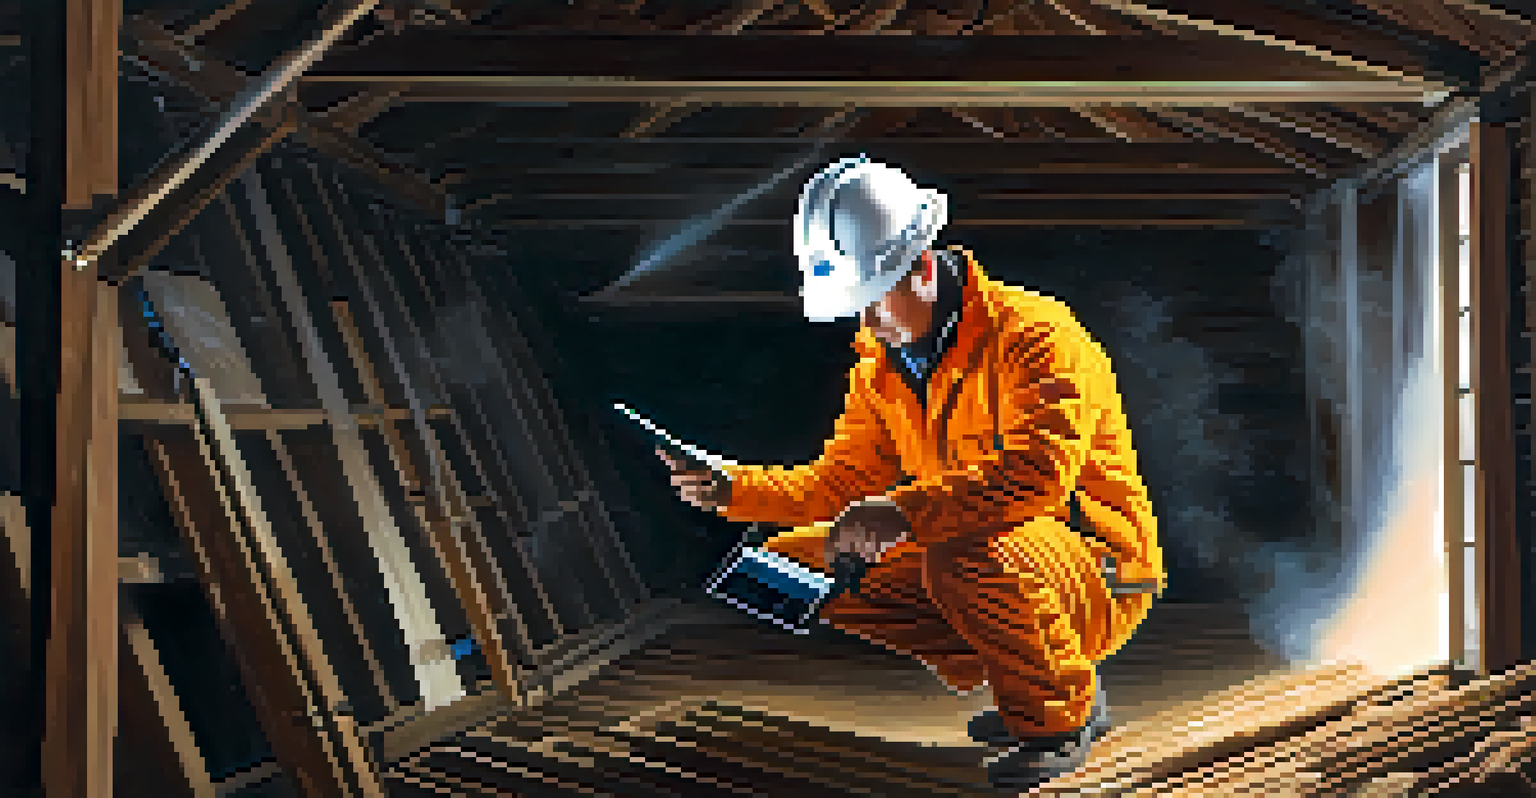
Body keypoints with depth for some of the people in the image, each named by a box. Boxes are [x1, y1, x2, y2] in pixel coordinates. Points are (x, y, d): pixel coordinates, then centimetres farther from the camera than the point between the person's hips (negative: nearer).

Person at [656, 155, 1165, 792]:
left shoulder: (1034, 334, -18)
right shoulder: (881, 369, 7)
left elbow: (1040, 471, -34)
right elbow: (840, 485, 9)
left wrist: (908, 512, -44)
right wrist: (732, 489, -8)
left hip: (1099, 573, -8)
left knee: (966, 556, -40)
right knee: (796, 561, -2)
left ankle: (1065, 711, -11)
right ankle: (1008, 679, 4)